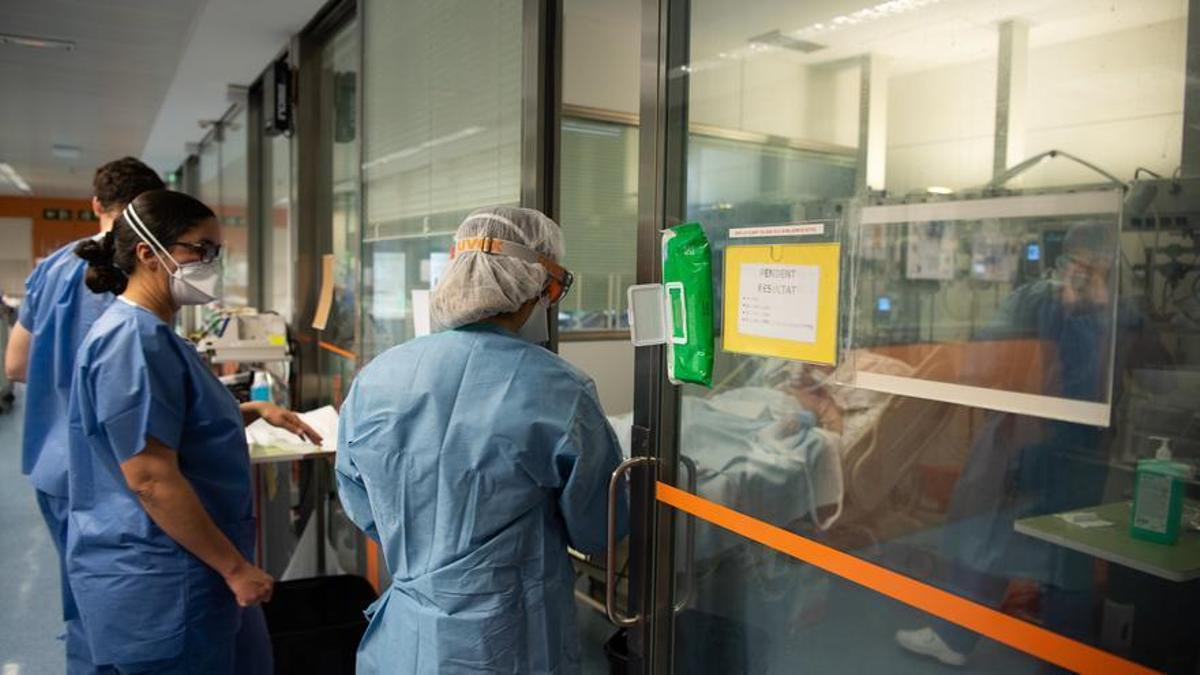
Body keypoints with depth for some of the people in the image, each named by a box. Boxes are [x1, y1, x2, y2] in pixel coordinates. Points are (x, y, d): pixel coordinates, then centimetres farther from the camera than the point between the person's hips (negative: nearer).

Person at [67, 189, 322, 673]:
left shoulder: (152, 333, 11)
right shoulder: (133, 339, -21)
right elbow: (150, 477, -26)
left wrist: (254, 411, 12)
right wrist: (235, 568, -21)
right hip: (157, 583, -10)